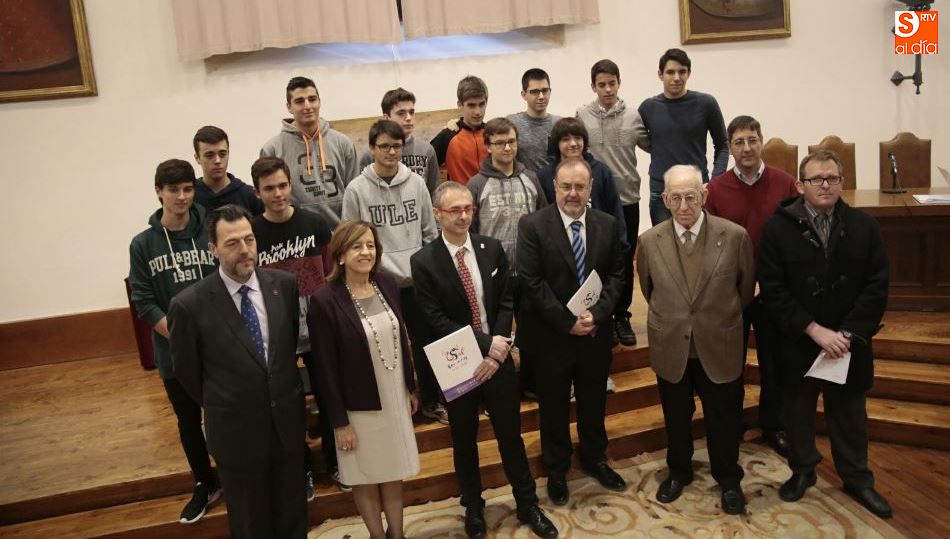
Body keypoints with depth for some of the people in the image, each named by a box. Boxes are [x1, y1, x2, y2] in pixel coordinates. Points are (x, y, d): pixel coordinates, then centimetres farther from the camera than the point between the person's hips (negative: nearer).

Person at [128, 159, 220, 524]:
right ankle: (206, 485, 37)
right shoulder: (142, 244, -2)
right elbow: (144, 303, -4)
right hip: (175, 353, 2)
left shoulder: (213, 233, -5)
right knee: (189, 423, 16)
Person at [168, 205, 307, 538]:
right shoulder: (190, 304, -18)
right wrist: (219, 407, 8)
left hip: (288, 420, 3)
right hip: (236, 430, -2)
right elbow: (186, 370, -3)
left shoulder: (284, 284, -8)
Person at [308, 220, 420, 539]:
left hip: (395, 398, 5)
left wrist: (411, 387, 11)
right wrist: (340, 422, -13)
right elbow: (326, 368, -16)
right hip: (359, 406, -5)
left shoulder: (387, 284, -3)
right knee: (365, 477, 16)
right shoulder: (324, 301, -20)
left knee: (394, 472, 20)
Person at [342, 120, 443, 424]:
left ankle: (432, 401, 32)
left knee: (425, 342, 13)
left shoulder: (416, 182, 1)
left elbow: (430, 232, 7)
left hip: (417, 280, 3)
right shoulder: (357, 189, -7)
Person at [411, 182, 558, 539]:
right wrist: (485, 344, -18)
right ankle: (473, 509, 37)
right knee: (464, 441, 15)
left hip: (498, 360, 2)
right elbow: (436, 321, -14)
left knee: (511, 435, 15)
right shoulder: (424, 262, -11)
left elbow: (506, 303, -2)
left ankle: (527, 504, 35)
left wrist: (496, 352, -13)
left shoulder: (492, 248, -1)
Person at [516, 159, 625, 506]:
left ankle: (595, 459, 44)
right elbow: (531, 282, -16)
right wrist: (567, 321, -18)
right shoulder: (533, 226, -13)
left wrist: (597, 314, -13)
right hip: (552, 335, -3)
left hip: (595, 332, 4)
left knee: (594, 402, 21)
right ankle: (556, 470, 34)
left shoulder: (607, 224, 0)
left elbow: (616, 275, 2)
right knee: (554, 407, 14)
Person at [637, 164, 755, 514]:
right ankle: (678, 472, 45)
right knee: (676, 418, 20)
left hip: (720, 347, -1)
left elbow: (746, 287, 3)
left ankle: (728, 479, 41)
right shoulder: (649, 241, -9)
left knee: (724, 419, 16)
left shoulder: (735, 236, -13)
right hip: (670, 348, 1)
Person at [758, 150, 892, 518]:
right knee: (798, 411, 15)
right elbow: (773, 289, -12)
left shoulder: (864, 226, -1)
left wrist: (847, 334, -14)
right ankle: (802, 470, 37)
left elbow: (876, 288, -4)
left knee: (849, 413, 16)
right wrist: (815, 331, -17)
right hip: (798, 344, -1)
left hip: (849, 344, 2)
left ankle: (856, 478, 36)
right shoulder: (778, 227, -8)